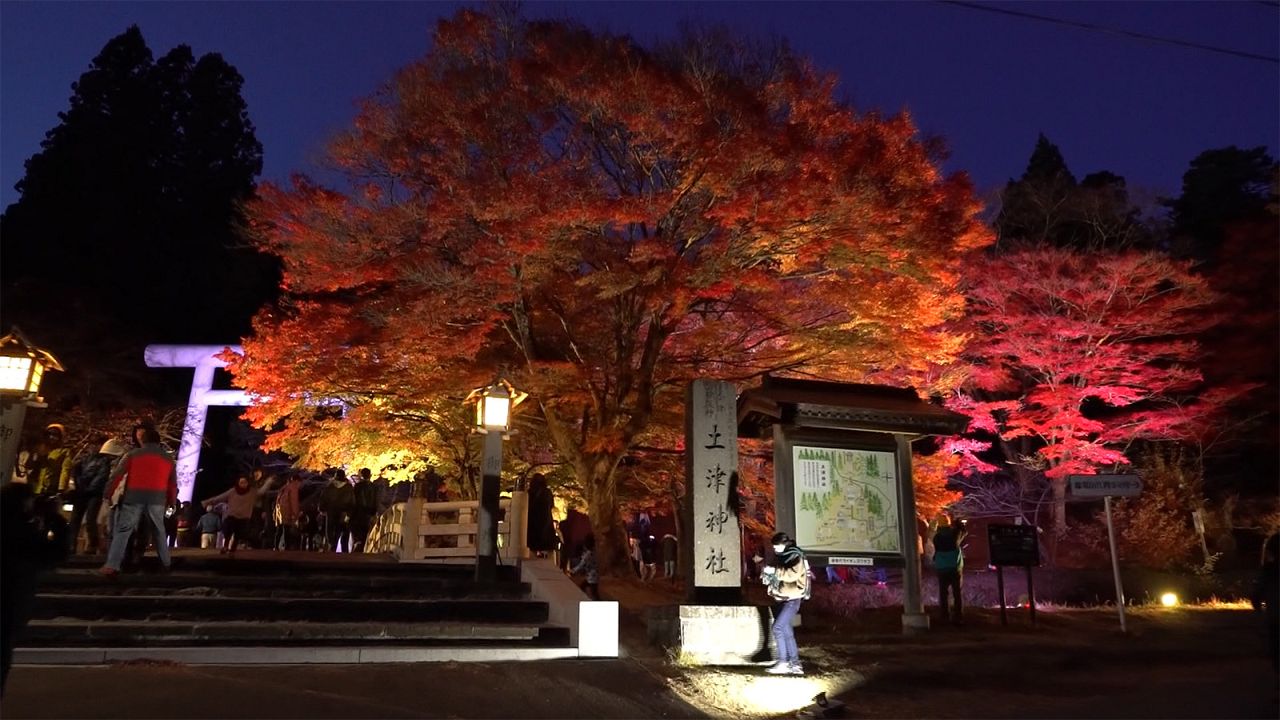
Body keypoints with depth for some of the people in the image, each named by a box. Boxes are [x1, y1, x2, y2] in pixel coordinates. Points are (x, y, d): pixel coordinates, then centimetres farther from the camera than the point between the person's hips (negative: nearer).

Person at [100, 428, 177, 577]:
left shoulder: (133, 454, 10)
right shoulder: (168, 458, 17)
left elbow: (117, 475, 4)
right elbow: (173, 483, 19)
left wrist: (108, 494, 7)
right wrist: (172, 501, 25)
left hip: (134, 496, -2)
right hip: (157, 497, 2)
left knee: (123, 530, 0)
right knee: (159, 531, 17)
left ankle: (112, 566, -11)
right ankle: (166, 563, 16)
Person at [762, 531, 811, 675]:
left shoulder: (795, 556, -10)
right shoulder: (780, 557, 13)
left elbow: (793, 574, -26)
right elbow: (777, 575, 22)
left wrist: (774, 571, -25)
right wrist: (767, 575, 2)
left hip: (792, 599, -9)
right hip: (782, 598, 9)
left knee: (778, 628, -16)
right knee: (786, 631, 9)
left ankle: (783, 663, -12)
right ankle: (795, 664, 14)